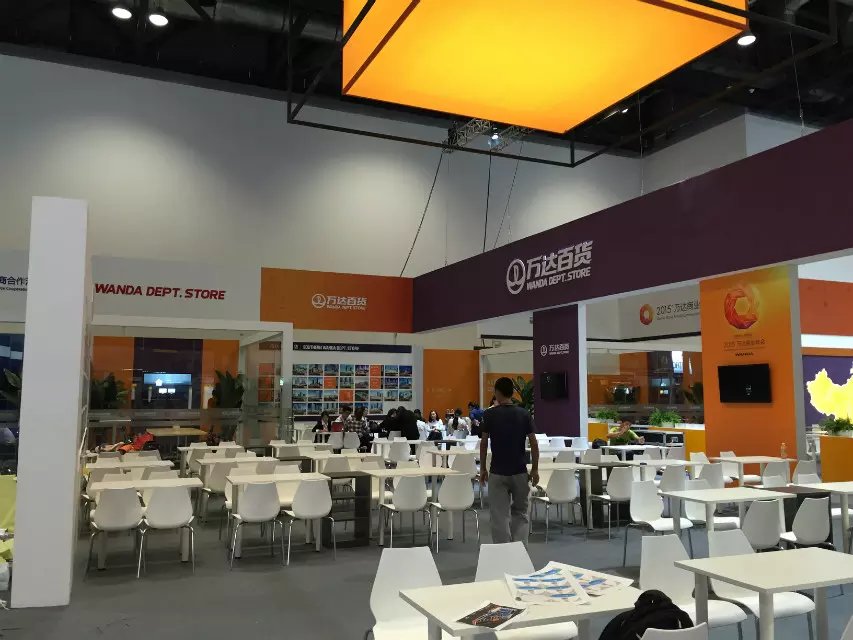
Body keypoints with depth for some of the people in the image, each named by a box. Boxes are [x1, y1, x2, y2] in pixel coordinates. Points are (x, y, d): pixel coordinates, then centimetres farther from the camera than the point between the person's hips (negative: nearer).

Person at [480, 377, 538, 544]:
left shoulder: (489, 414, -6)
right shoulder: (524, 414, -2)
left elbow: (484, 443, -3)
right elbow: (533, 444, -4)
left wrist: (483, 467, 8)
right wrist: (535, 469, 4)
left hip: (497, 472, -2)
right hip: (520, 471, 2)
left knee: (500, 516, 5)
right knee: (520, 513, 16)